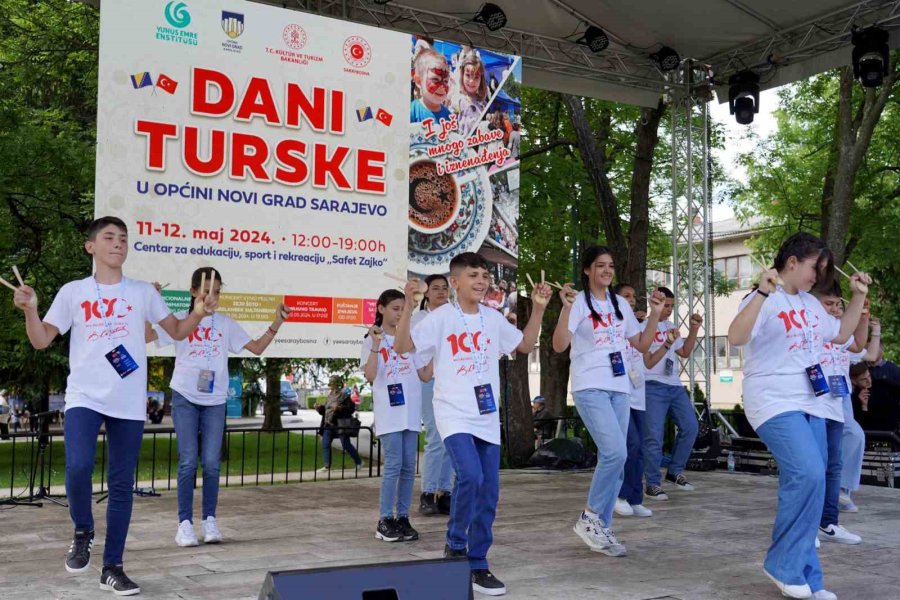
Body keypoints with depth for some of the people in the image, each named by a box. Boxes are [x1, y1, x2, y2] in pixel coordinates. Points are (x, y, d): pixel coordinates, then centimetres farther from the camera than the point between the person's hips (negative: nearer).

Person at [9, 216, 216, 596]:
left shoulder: (142, 292, 8)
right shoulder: (73, 292, 6)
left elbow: (177, 332, 13)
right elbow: (41, 341, 4)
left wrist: (198, 314, -6)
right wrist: (30, 309, -14)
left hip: (129, 404, 2)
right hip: (84, 397, -1)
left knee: (121, 485, 5)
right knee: (78, 468, -24)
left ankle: (112, 568, 16)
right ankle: (82, 532, 6)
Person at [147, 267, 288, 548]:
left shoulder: (226, 323, 9)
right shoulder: (179, 320, 1)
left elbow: (257, 348, 9)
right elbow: (144, 336, -9)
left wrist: (276, 324, -2)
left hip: (215, 401, 2)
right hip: (185, 398, -2)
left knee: (211, 463, 1)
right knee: (188, 462, -5)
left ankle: (210, 520, 10)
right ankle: (185, 523, 1)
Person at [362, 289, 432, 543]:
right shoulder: (372, 340, 1)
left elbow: (425, 375, 12)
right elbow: (370, 376, -12)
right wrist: (376, 345, -20)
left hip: (411, 411, 5)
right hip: (388, 412, -5)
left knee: (409, 466, 5)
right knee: (393, 465, -9)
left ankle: (402, 518, 12)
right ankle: (385, 521, -1)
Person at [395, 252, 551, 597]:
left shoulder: (493, 319, 9)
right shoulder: (441, 317, -6)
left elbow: (525, 345, 20)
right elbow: (402, 347, -13)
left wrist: (538, 309, 11)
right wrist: (409, 307, -24)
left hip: (487, 418, 6)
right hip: (454, 415, -5)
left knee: (489, 492, 5)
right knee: (470, 476, -24)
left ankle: (477, 564, 18)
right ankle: (455, 545, 1)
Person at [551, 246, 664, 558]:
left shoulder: (621, 304, 14)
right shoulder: (579, 302, -5)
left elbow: (641, 345, 17)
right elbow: (559, 346, -17)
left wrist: (655, 314, 8)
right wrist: (567, 308, -27)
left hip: (619, 388, 6)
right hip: (590, 388, -6)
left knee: (613, 460, 4)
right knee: (615, 452, -20)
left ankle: (602, 528, 14)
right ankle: (589, 518, -3)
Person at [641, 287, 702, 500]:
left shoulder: (670, 326, 16)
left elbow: (685, 353, 19)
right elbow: (648, 362, -10)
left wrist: (694, 330, 8)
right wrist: (669, 343, -18)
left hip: (675, 386, 8)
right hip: (654, 387, -8)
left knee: (690, 427, 5)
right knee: (654, 436, -8)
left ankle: (675, 472, 19)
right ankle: (653, 484, 0)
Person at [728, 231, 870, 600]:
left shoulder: (810, 304, 15)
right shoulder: (764, 300, -10)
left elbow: (840, 335, 29)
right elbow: (736, 338, -26)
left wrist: (858, 296, 20)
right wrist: (761, 293, -35)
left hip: (810, 405, 9)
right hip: (775, 404, -8)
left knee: (808, 482, 6)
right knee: (808, 476, -23)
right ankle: (782, 564, -8)